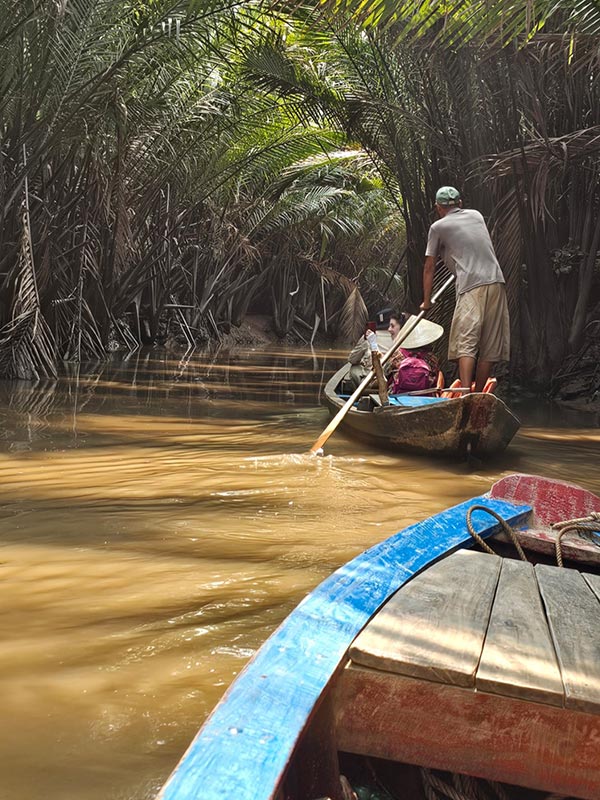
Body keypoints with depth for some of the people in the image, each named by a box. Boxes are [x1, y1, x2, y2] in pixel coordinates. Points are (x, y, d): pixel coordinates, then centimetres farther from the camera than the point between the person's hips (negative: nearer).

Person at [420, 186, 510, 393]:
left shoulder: (438, 227, 8)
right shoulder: (476, 215, 23)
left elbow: (429, 267, 11)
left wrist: (426, 301, 20)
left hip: (471, 287, -5)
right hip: (496, 283, 5)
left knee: (466, 344, -13)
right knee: (489, 348, 7)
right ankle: (478, 396, 11)